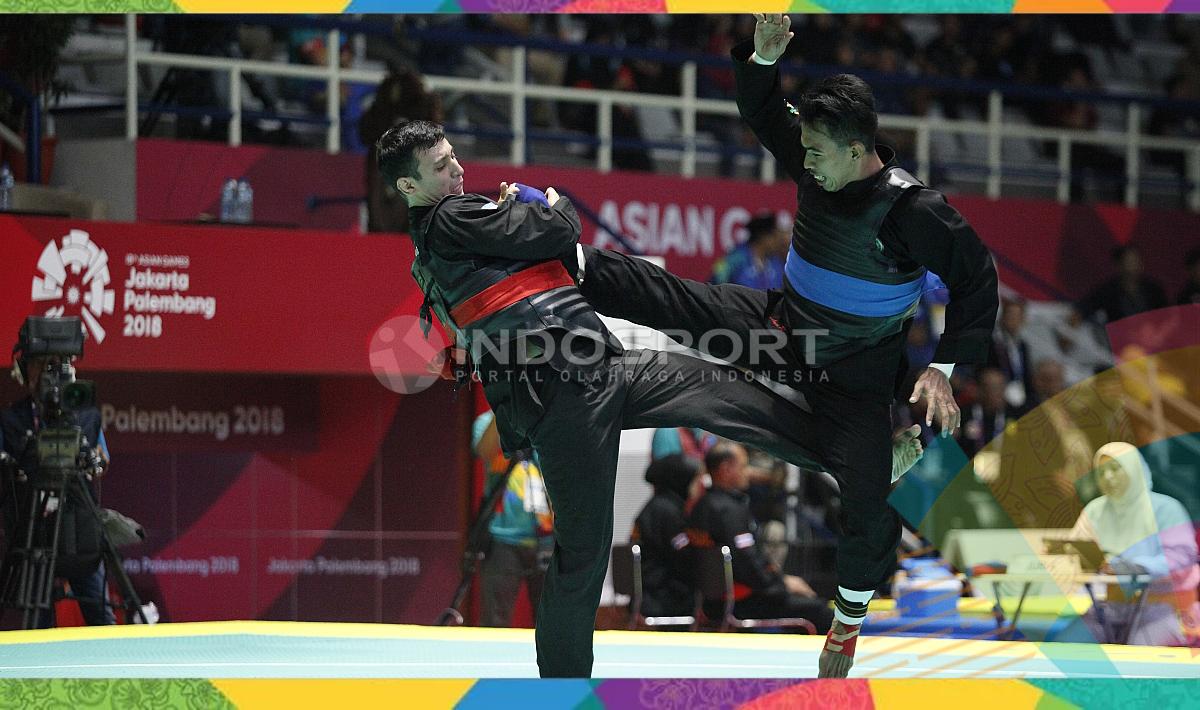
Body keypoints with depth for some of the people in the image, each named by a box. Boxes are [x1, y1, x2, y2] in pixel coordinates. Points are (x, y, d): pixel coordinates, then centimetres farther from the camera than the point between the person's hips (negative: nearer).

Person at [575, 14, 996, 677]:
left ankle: (850, 617, 21)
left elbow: (976, 279, -21)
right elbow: (760, 109, 2)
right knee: (671, 296, -5)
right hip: (779, 324, 5)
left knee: (867, 507, -5)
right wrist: (763, 54, -20)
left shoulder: (912, 211, -28)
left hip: (853, 374, -5)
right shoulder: (818, 165, -10)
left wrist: (942, 370, -23)